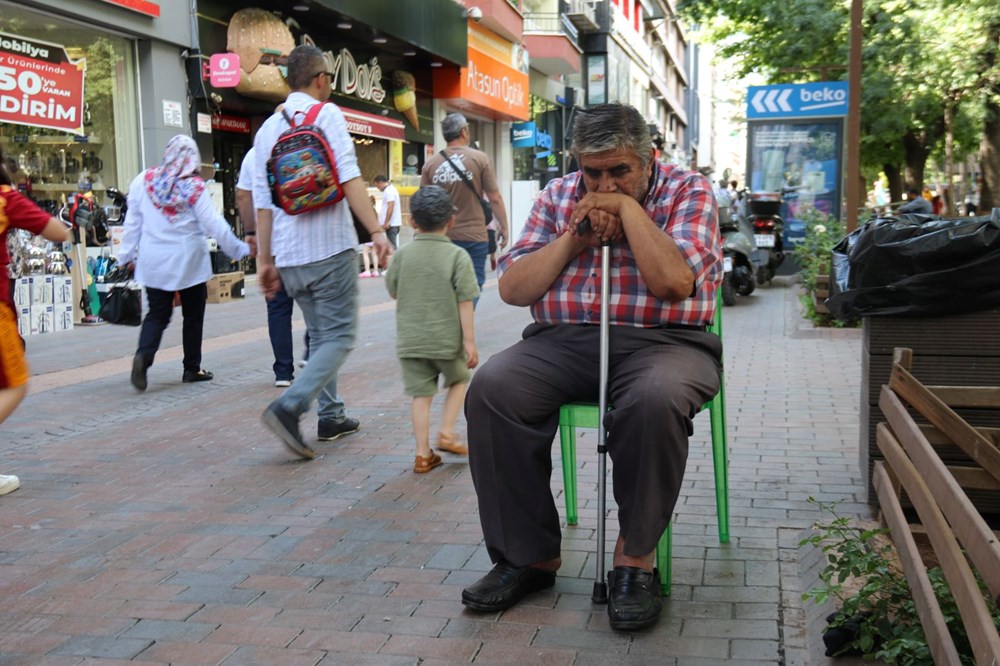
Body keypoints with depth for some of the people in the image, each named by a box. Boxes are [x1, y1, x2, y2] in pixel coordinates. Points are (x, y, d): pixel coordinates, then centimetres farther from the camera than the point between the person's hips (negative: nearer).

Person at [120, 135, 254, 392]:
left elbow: (132, 222, 5)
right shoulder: (194, 187, -11)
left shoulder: (143, 181, 0)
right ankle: (192, 368, 17)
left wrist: (128, 254, 14)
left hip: (153, 263, 3)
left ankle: (143, 355, -17)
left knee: (157, 314, 9)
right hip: (188, 262, -3)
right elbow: (214, 225, -10)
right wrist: (241, 249, -1)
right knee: (193, 314, 12)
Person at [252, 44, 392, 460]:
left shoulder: (268, 128, 14)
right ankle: (289, 407, -19)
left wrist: (265, 260, 16)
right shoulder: (327, 114, -2)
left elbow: (262, 202, 13)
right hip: (330, 246, -6)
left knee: (319, 335, 19)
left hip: (289, 254, 6)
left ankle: (331, 416, 21)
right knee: (339, 337, -2)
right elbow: (349, 177, -15)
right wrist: (376, 230, -18)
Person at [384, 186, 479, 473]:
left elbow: (392, 291, 11)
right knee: (458, 380, 23)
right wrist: (470, 341, -9)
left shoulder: (402, 255, -1)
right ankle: (447, 432, 12)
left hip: (411, 339, 2)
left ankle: (423, 454, 10)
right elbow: (465, 302, -11)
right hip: (447, 339, -2)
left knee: (421, 394, 8)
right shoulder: (457, 256, -9)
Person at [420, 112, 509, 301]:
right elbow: (494, 198, -5)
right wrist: (503, 227, 6)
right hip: (474, 236, -3)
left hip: (442, 237, 3)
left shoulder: (430, 164, 2)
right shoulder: (479, 158, -5)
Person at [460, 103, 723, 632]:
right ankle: (530, 555, -13)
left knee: (655, 399, -38)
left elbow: (674, 281, -15)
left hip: (661, 341, -3)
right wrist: (574, 238, -4)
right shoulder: (558, 196, 15)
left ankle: (634, 557, -17)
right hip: (563, 341, 3)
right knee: (491, 390, -25)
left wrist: (628, 206, -9)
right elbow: (513, 288, 7)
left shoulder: (688, 191, 4)